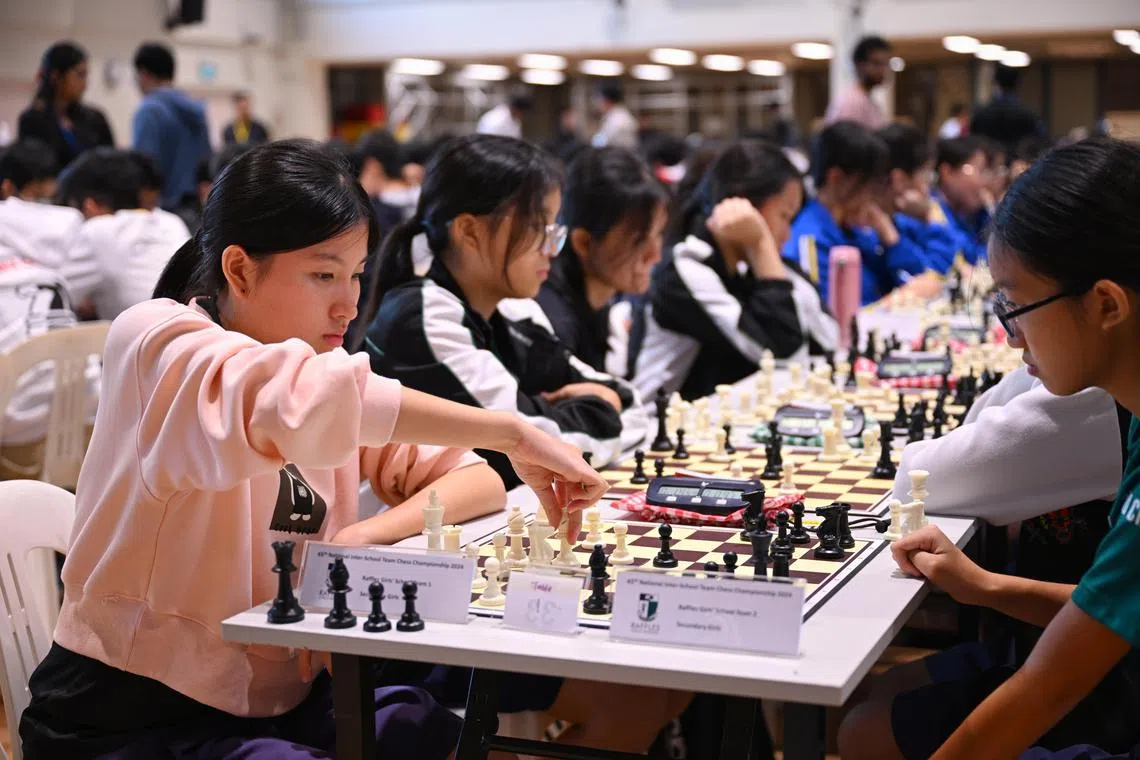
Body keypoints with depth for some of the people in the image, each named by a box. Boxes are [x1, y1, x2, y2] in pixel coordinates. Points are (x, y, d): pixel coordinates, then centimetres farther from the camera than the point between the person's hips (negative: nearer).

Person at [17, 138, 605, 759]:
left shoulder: (331, 373, 7)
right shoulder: (156, 342, -15)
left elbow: (476, 480, 3)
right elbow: (295, 396, -36)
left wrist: (373, 533, -18)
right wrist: (512, 433, -33)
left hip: (279, 698, 7)